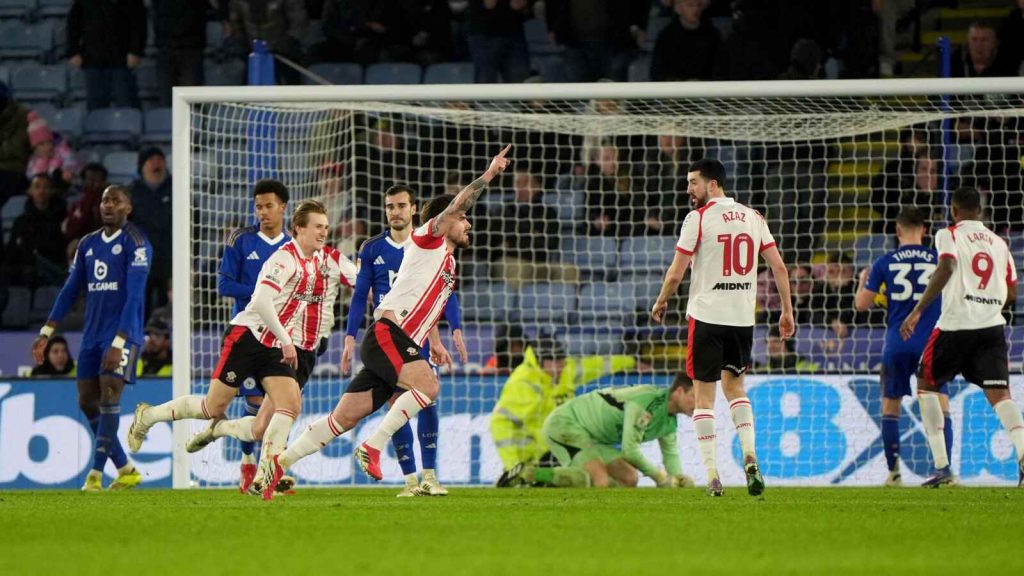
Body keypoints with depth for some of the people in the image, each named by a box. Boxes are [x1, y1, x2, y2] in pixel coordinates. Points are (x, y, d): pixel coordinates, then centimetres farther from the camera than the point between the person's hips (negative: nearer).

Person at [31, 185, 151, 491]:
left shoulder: (135, 242, -8)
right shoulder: (88, 244, 13)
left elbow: (134, 295, -16)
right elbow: (70, 290, 17)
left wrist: (118, 342, -23)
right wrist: (46, 332, 9)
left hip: (123, 333, -7)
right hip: (92, 334, 7)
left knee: (109, 392, -18)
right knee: (88, 402, 5)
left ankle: (96, 474, -18)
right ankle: (126, 470, 17)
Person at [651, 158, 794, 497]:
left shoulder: (698, 218, -7)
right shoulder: (752, 218, 8)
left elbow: (676, 273, -7)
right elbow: (779, 267, 8)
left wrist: (660, 304, 10)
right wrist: (787, 310, 15)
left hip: (707, 316, -5)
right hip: (743, 317, 5)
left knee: (704, 394, 3)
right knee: (734, 385, 21)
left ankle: (712, 475, -3)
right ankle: (749, 457, 1)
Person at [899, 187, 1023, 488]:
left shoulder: (949, 235, 2)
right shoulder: (999, 243, 17)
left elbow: (946, 268, -18)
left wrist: (918, 311, -18)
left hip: (956, 325, -4)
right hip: (992, 327, 4)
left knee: (926, 385, 14)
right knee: (999, 394, -2)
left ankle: (942, 467, 5)